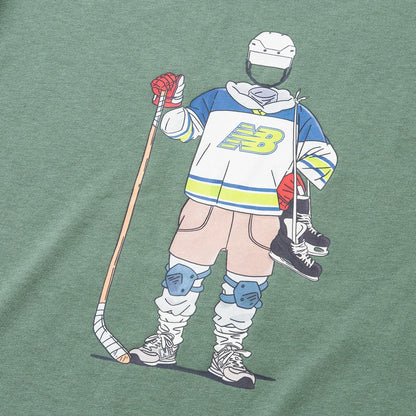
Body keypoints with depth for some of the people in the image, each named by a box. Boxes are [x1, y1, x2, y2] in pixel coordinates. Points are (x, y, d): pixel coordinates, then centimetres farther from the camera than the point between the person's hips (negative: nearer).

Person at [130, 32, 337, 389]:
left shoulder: (297, 117, 12)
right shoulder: (218, 100, 11)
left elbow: (324, 156, 9)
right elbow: (181, 128, 10)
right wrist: (170, 103, -10)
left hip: (261, 215, 1)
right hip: (206, 202, 0)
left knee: (246, 288, 4)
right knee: (182, 274, 0)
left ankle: (227, 353, 23)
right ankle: (167, 342, 20)